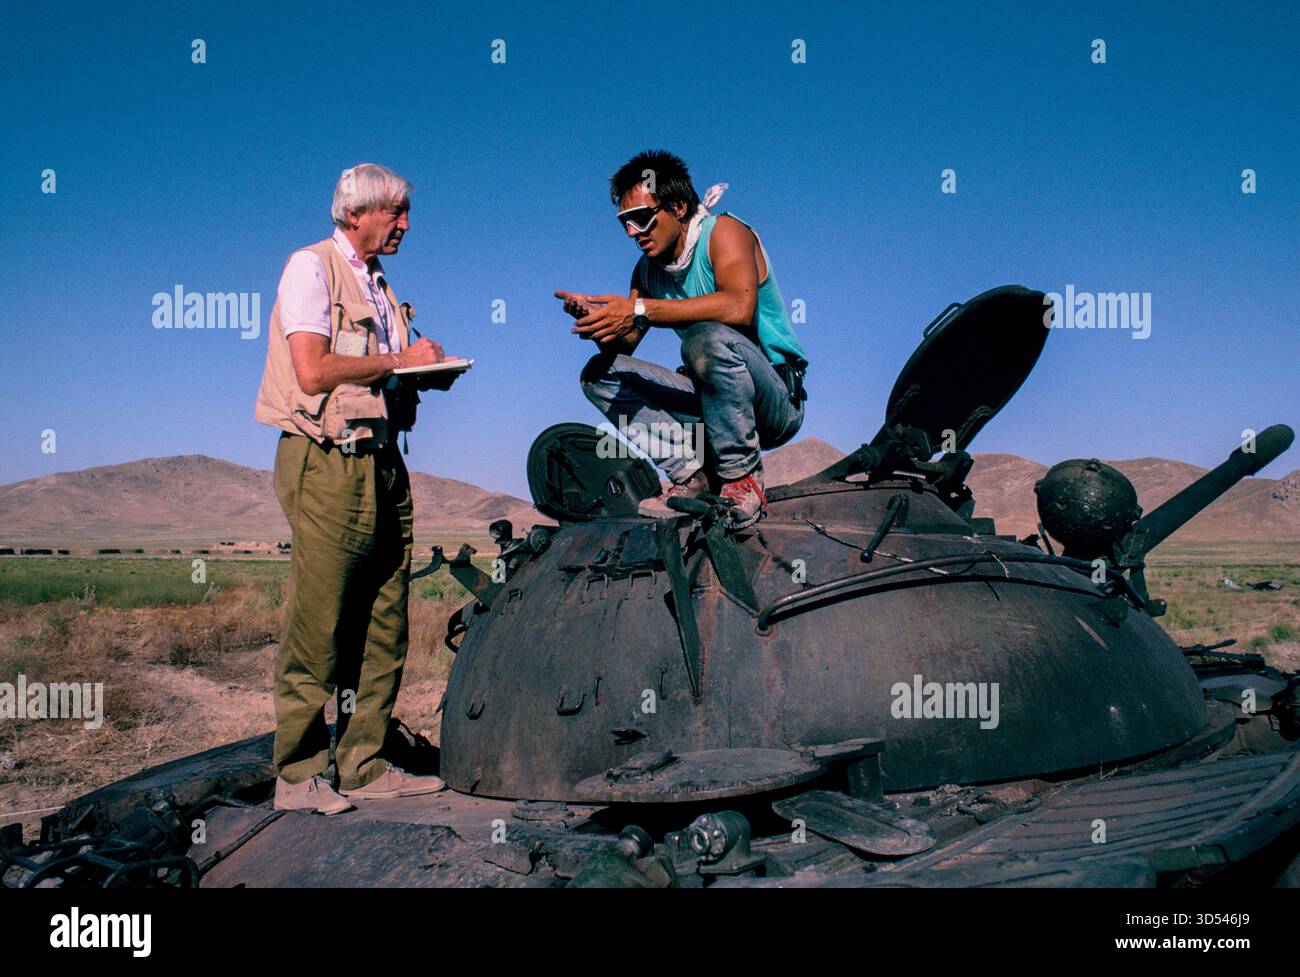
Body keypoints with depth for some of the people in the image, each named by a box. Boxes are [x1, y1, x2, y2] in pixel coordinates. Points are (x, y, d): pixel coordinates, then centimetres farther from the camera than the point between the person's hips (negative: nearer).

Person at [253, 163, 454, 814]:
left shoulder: (378, 284, 21)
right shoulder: (311, 267, -3)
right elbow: (315, 371, -16)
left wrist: (429, 370, 3)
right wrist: (402, 360, -8)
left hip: (382, 461, 8)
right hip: (326, 462, -8)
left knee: (383, 628, 6)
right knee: (318, 629, -5)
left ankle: (364, 766, 14)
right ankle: (300, 775, 4)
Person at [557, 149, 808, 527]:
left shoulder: (724, 231, -12)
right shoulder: (648, 268, 8)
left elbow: (739, 306, -34)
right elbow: (621, 348, 5)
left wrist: (640, 310, -33)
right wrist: (597, 319, -17)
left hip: (777, 403, -7)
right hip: (714, 401, 7)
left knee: (708, 337, -36)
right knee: (599, 375, -1)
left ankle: (743, 477, -21)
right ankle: (695, 472, -12)